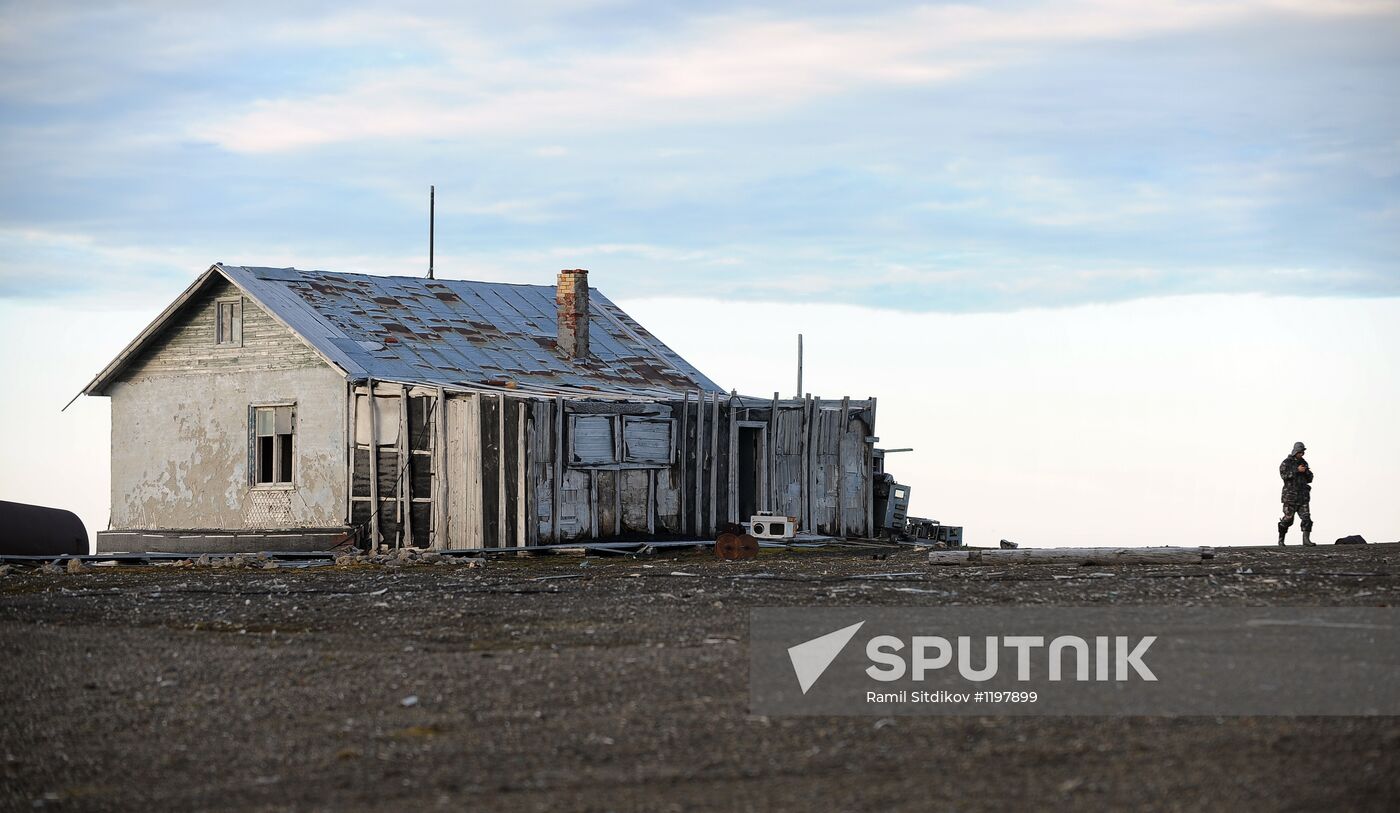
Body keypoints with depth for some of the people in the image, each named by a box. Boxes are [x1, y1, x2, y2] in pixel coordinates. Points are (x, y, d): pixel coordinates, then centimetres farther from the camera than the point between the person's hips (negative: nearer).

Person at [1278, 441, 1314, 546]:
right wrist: (1297, 470, -22)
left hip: (1303, 496, 5)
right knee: (1288, 519, -2)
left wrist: (1307, 472, -6)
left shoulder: (1304, 463, 14)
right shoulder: (1286, 463, -3)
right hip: (1290, 494, -5)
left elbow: (1309, 479, 15)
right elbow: (1284, 474, -19)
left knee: (1306, 517, -7)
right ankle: (1281, 539, 12)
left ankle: (1306, 539, -9)